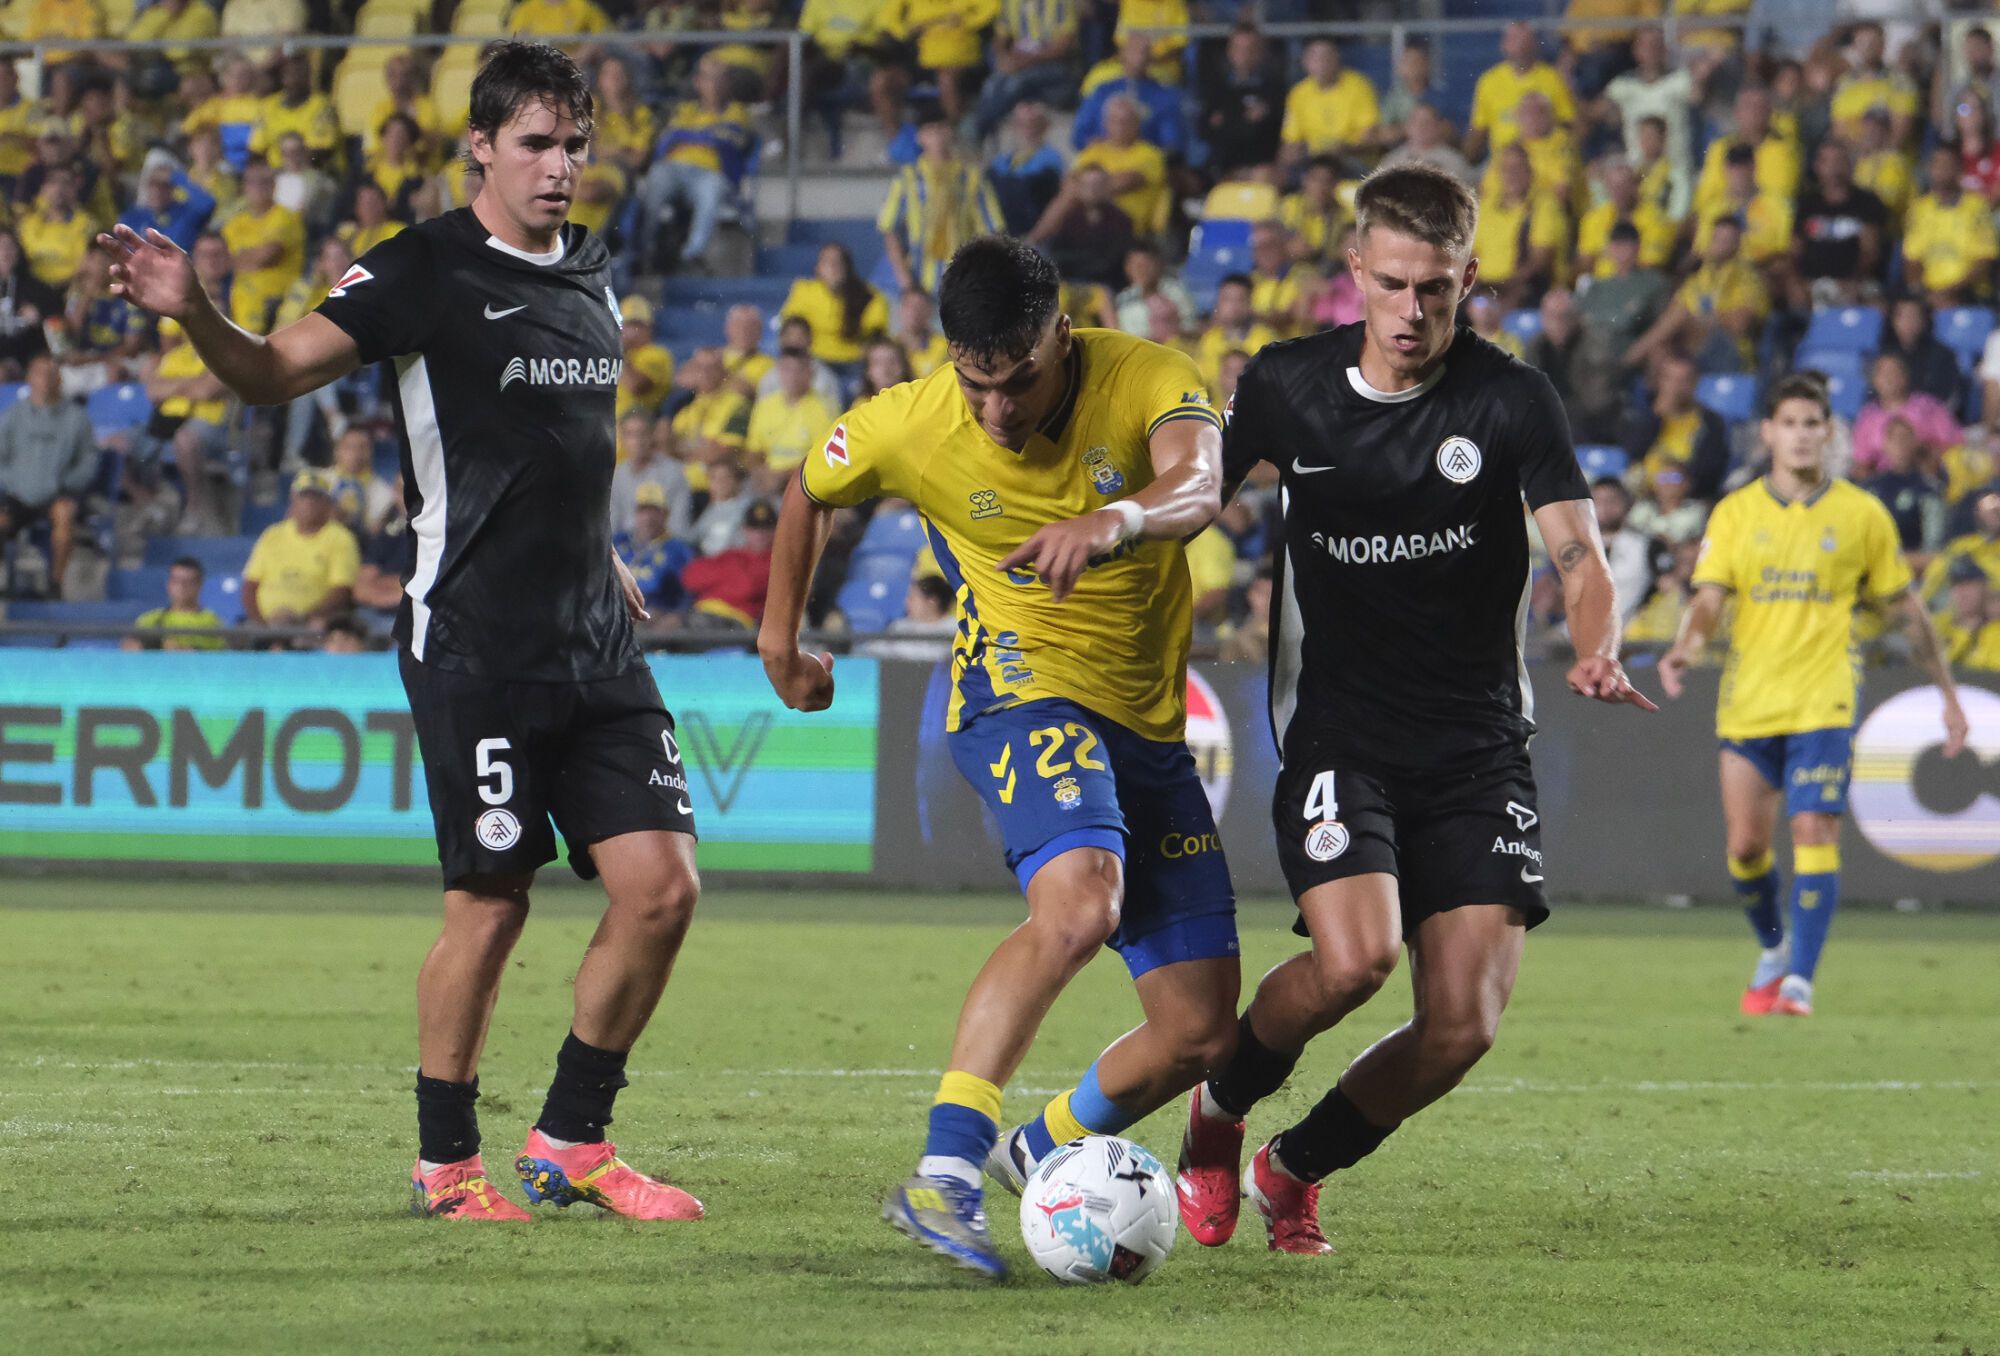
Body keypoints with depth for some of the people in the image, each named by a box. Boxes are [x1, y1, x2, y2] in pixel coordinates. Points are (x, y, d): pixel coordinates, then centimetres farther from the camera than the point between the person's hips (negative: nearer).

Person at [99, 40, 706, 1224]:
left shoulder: (592, 273, 14)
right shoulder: (423, 271, -7)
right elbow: (274, 374, -13)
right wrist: (195, 315, -31)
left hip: (595, 642, 7)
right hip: (474, 644, -7)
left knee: (662, 884, -1)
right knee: (491, 904, -4)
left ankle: (572, 1145, 13)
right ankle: (448, 1163, 13)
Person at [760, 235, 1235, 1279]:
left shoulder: (1147, 379, -15)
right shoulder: (910, 428, -11)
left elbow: (1199, 489, -36)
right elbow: (810, 492, 12)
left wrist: (1117, 519, -58)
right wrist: (780, 635, 21)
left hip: (1149, 725, 4)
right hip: (1022, 691, -3)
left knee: (1200, 1032, 1)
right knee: (1079, 902, -36)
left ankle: (1042, 1153, 27)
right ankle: (944, 1175, -40)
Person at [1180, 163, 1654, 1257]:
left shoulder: (1510, 399, -5)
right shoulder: (1287, 386, -1)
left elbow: (1578, 553, -14)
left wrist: (1596, 650, -33)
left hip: (1477, 745, 1)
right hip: (1336, 732, -1)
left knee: (1462, 1024, -8)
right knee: (1354, 957, -26)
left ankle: (1295, 1168, 20)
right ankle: (1217, 1109, 6)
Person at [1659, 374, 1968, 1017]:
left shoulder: (1862, 515, 3)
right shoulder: (1735, 514, 5)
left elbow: (1907, 607, 11)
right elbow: (1708, 599, -1)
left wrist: (1948, 693, 12)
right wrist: (1685, 648, -23)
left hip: (1824, 701, -2)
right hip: (1749, 700, 2)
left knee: (1814, 831, -16)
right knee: (1745, 844, 4)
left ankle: (1799, 981, -15)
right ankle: (1774, 948, 31)